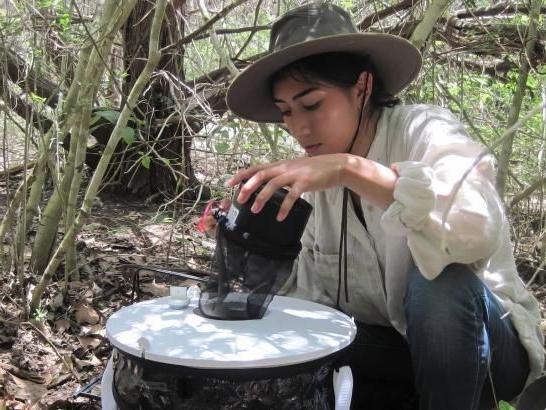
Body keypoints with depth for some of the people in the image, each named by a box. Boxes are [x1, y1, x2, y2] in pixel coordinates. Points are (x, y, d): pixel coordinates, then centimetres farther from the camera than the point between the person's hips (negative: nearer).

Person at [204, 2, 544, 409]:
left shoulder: (425, 133, -19)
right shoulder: (316, 183, -1)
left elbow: (478, 227, -41)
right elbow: (317, 297, -3)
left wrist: (350, 169, -45)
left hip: (492, 346, -5)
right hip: (395, 348, 5)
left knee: (440, 278, -35)